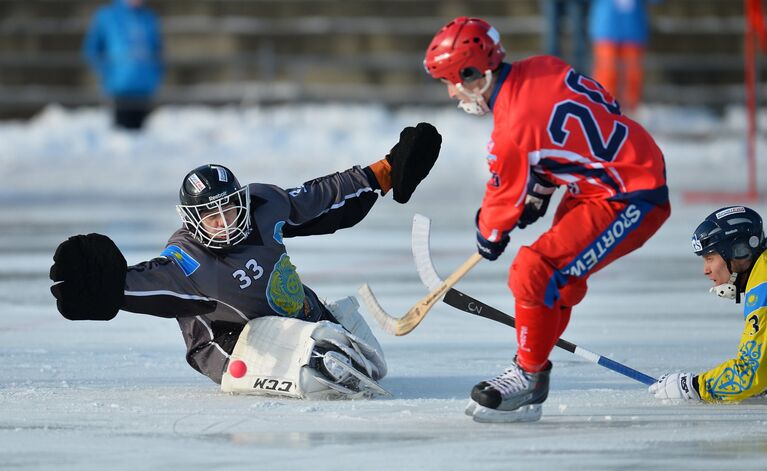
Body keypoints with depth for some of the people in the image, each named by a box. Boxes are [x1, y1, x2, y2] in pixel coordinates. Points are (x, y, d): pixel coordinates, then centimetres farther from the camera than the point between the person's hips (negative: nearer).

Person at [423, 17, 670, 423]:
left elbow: (504, 200, -7)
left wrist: (489, 236, 15)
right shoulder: (542, 69, 0)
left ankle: (529, 376, -1)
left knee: (536, 272, -14)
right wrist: (540, 191, 19)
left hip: (628, 202, -10)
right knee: (559, 280, 16)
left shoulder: (513, 130, -23)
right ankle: (530, 373, 24)